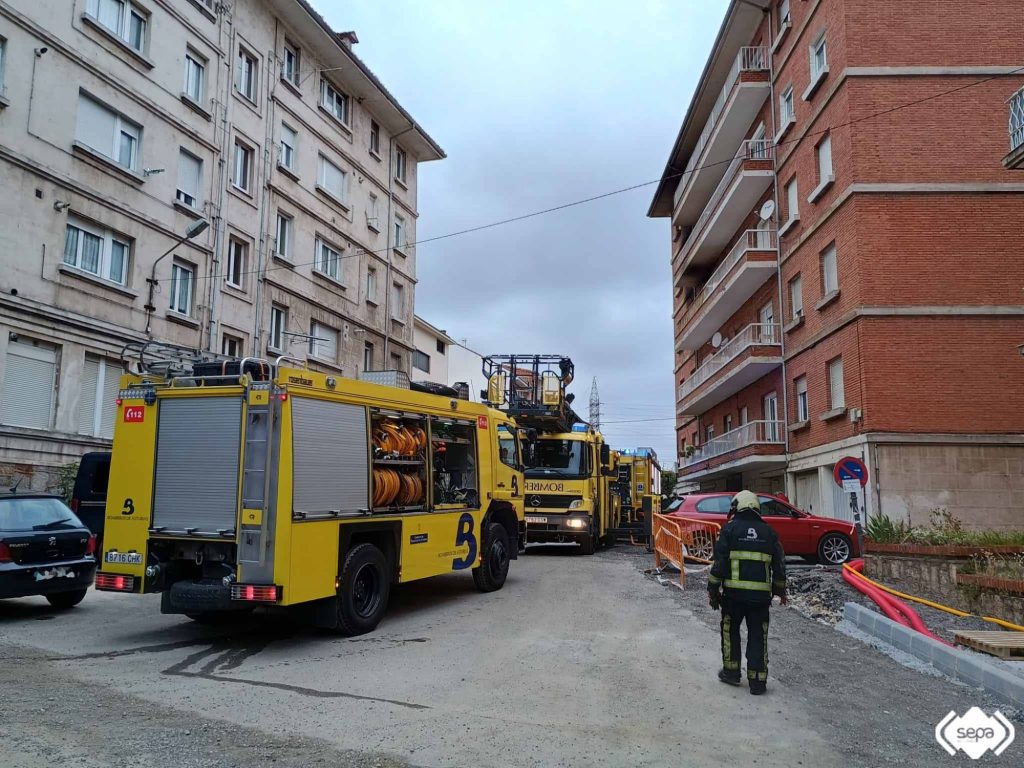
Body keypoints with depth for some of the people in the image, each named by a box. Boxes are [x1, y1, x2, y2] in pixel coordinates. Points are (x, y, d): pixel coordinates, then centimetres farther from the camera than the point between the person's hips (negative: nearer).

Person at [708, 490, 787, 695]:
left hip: (733, 592, -2)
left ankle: (731, 671, 22)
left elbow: (719, 562, -6)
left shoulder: (729, 528, -2)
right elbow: (779, 564, 13)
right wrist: (780, 590, 26)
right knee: (758, 635, 8)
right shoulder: (768, 532, 8)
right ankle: (757, 681, 8)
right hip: (761, 594, 2)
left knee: (730, 630, 16)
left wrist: (713, 589, 2)